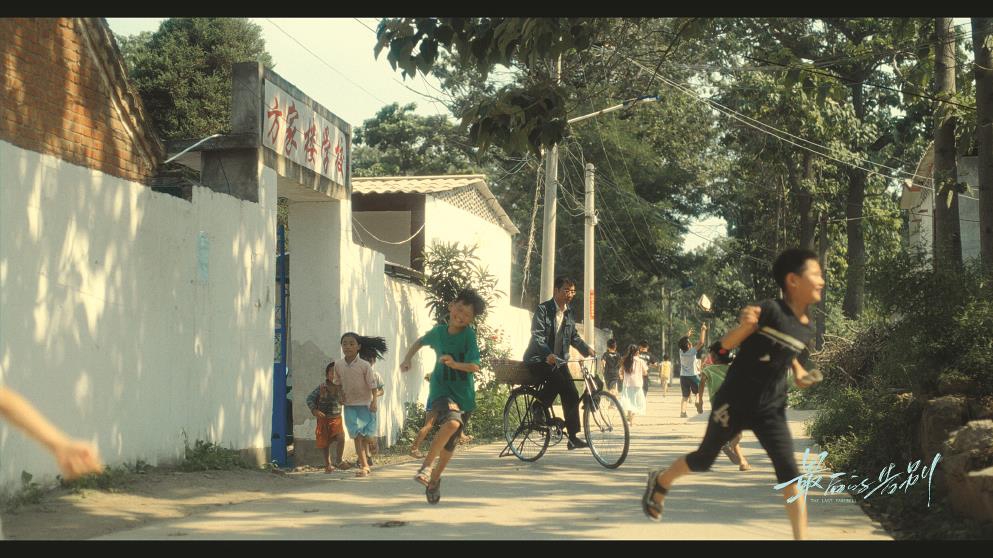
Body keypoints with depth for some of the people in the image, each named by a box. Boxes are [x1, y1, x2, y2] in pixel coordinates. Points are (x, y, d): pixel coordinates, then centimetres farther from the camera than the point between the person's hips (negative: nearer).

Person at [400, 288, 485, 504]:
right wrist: (407, 358, 9)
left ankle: (434, 478, 35)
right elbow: (420, 342, 22)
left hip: (464, 394, 1)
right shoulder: (438, 331, -1)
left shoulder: (469, 335, -9)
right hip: (441, 390, -1)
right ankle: (427, 464, -22)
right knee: (452, 422, -33)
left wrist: (455, 364, -34)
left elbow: (475, 366, -19)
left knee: (450, 444, 9)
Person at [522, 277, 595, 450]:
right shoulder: (543, 309, -12)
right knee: (558, 379, -34)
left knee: (571, 394, -7)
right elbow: (537, 335, -22)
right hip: (538, 358, -6)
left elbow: (574, 336, 13)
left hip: (559, 359, 7)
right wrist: (548, 354, -40)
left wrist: (586, 349, -8)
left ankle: (573, 437, -3)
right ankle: (540, 405, -9)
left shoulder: (568, 313, 10)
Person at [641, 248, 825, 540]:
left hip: (771, 408, 5)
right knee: (703, 461, 15)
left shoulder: (807, 329, 2)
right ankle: (660, 481, 44)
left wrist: (799, 372, 2)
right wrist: (744, 325, -39)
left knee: (790, 472, -12)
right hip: (734, 402, -5)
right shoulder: (770, 310, -19)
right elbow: (727, 344, -18)